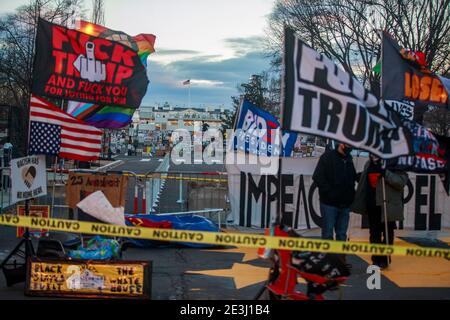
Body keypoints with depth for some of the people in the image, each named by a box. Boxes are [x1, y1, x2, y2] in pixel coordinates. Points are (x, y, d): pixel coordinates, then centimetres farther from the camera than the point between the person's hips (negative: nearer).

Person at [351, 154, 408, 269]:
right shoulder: (369, 164, 12)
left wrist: (386, 174, -29)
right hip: (372, 204, 6)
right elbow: (364, 182, 21)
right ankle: (376, 259, 19)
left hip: (387, 205, -6)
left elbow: (402, 181, -20)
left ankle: (384, 259, 14)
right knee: (374, 233, 10)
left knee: (387, 232, 5)